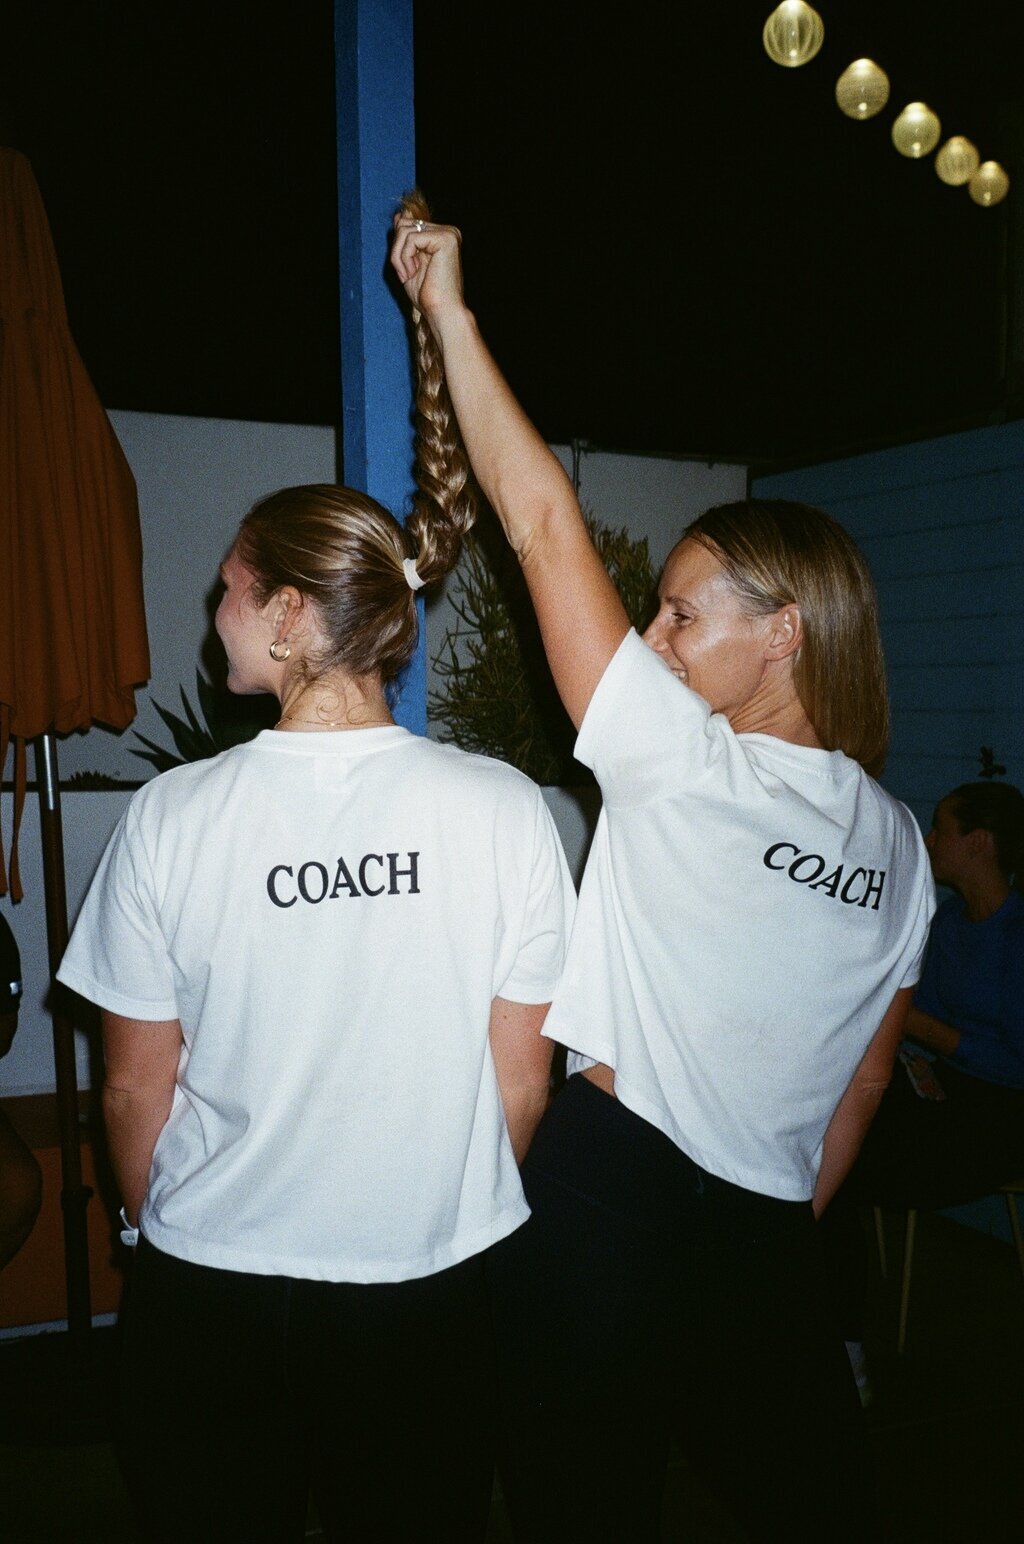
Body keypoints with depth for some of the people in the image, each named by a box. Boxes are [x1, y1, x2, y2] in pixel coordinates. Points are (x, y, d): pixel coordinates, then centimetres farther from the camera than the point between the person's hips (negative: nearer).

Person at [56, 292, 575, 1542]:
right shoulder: (504, 809, -13)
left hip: (212, 1291, 0)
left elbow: (136, 1088, -5)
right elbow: (520, 1076, -6)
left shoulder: (173, 815, -15)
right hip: (429, 1291, 1)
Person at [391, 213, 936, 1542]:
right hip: (770, 1238, 6)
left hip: (606, 1195, -5)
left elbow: (545, 524, -15)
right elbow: (863, 1085, 9)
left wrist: (448, 311, -7)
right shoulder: (898, 844, 2)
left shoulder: (688, 767, -18)